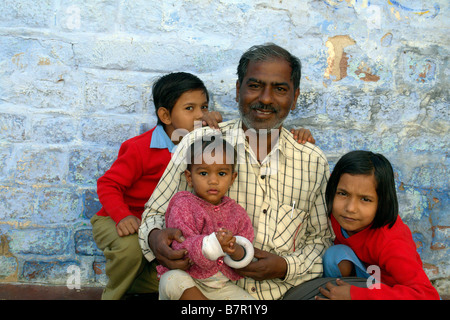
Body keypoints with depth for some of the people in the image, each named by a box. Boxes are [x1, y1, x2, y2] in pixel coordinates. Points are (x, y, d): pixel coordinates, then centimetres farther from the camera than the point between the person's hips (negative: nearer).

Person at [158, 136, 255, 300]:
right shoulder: (183, 206, -9)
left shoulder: (236, 212, 5)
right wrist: (212, 245, -38)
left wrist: (236, 251, -25)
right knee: (173, 280, -36)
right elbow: (182, 246, -20)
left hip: (221, 284, 3)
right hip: (186, 278, -3)